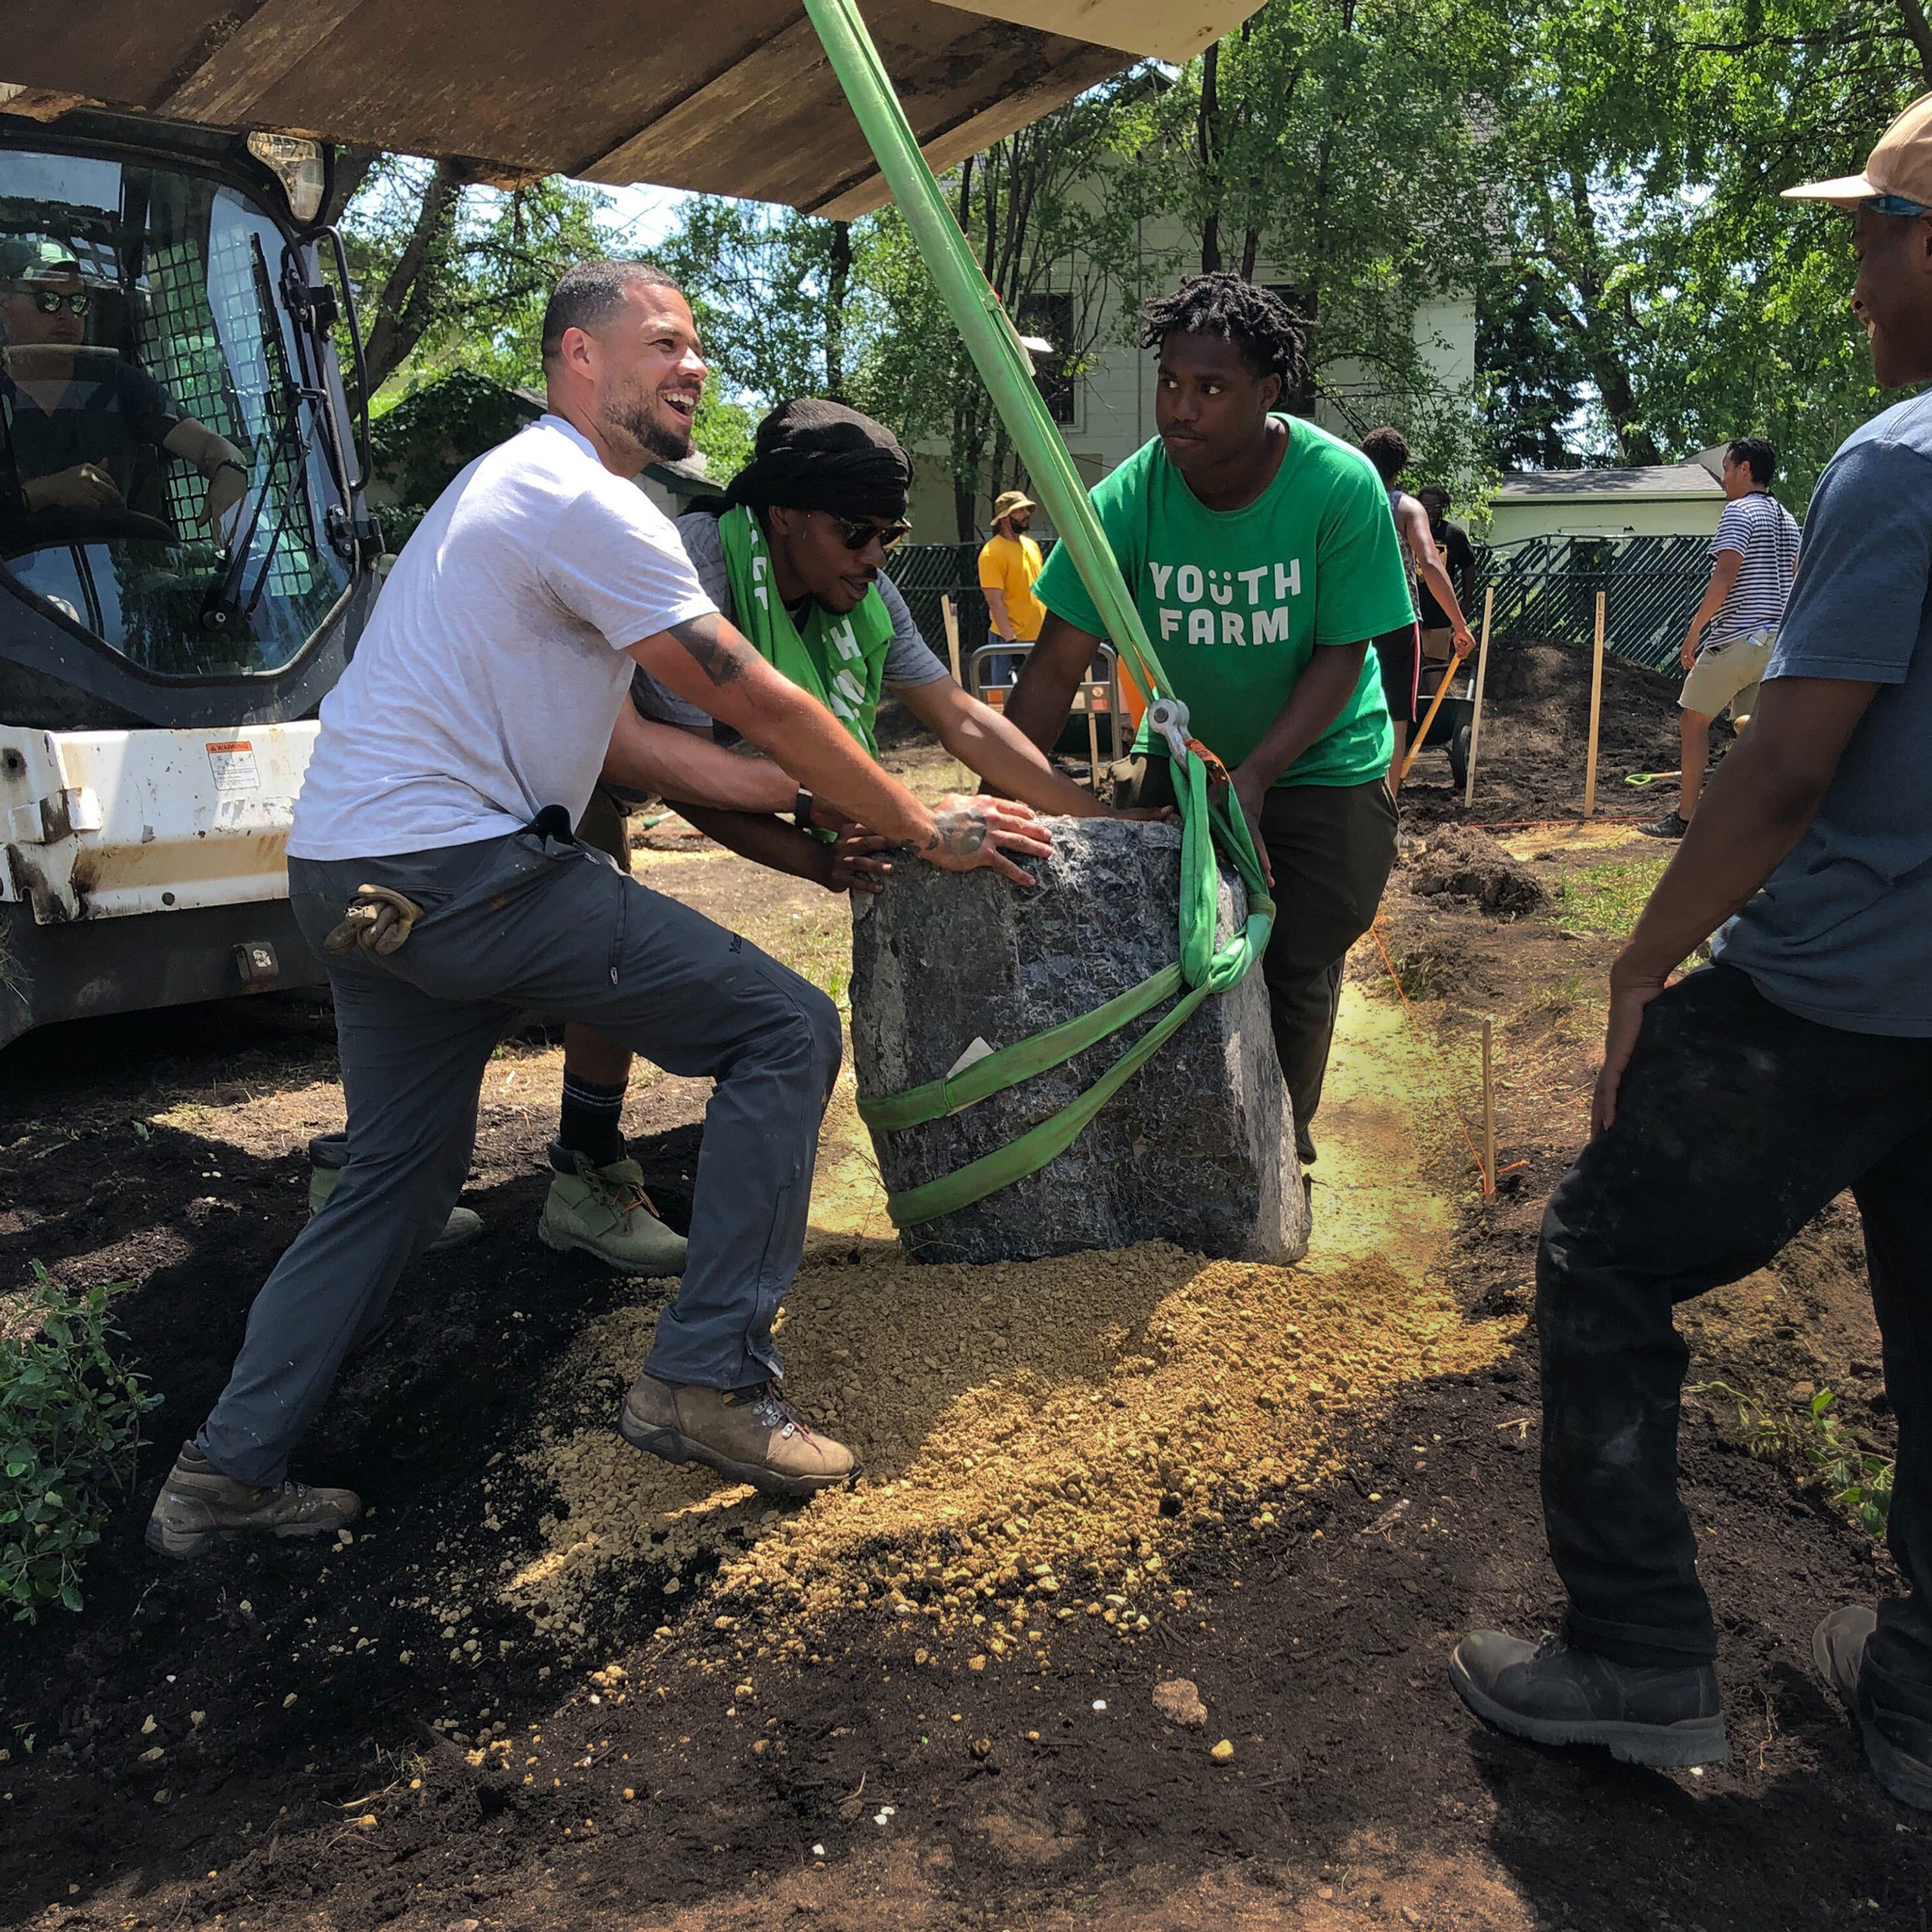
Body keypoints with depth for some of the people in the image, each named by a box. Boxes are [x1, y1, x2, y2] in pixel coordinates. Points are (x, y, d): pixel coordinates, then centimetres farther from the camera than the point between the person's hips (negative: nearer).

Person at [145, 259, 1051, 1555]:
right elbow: (761, 707, -12)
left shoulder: (514, 484, 22)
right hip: (460, 867, -11)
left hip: (352, 882, 11)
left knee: (398, 1178, 21)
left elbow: (625, 737, 18)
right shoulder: (590, 503, -11)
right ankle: (709, 1382, -5)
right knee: (786, 1028, -8)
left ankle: (227, 1472, 26)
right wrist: (924, 830, -1)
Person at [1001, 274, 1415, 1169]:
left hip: (1319, 766, -2)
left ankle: (1284, 1135, 26)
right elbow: (1055, 667, -18)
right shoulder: (1128, 498, -19)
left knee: (1297, 964, 2)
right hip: (1180, 759, 2)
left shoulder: (1340, 487, -22)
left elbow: (1340, 657, -18)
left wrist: (1254, 777, -30)